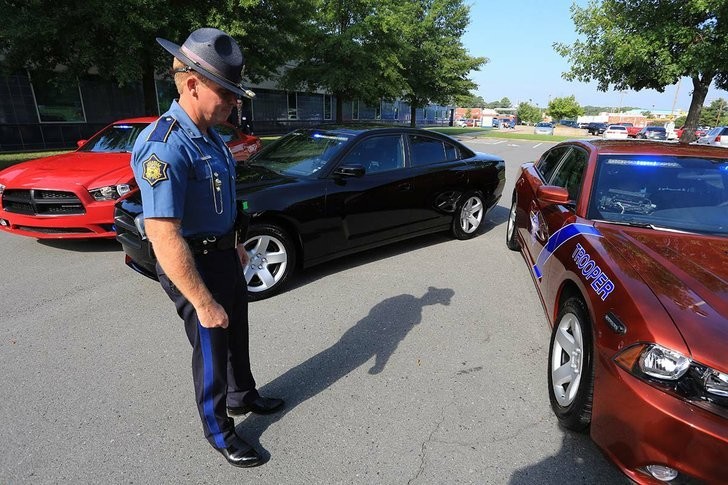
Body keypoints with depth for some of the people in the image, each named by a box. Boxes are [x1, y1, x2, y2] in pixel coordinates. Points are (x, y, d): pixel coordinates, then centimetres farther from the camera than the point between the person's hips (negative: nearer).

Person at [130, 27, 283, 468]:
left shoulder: (209, 135, 3)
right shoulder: (165, 147, -27)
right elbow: (164, 238, -31)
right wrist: (203, 303, -27)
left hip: (224, 254, 9)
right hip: (194, 265, -8)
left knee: (237, 334, 24)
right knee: (212, 348, 10)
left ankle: (242, 396, 49)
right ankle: (218, 430, 34)